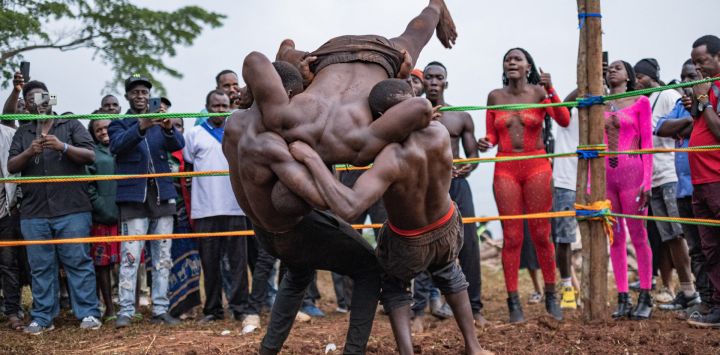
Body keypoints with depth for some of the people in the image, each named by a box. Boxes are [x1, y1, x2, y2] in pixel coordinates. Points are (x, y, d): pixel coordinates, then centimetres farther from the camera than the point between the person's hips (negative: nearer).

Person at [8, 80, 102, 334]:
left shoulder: (70, 125, 9)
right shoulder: (22, 133, 16)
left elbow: (90, 156, 0)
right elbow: (11, 167, 6)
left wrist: (63, 146, -17)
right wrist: (29, 152, -14)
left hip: (72, 210, -2)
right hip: (34, 213, 3)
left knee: (79, 263, -4)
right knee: (40, 267, 3)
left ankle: (88, 314, -1)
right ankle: (42, 318, 8)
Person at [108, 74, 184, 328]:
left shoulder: (160, 123, 13)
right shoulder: (120, 124, 6)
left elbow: (178, 144, -5)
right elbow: (116, 144, -15)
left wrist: (169, 129, -27)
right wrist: (140, 127, -32)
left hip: (162, 194, 4)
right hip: (133, 196, -3)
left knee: (163, 256, 5)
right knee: (130, 255, -8)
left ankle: (160, 309, 11)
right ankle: (125, 311, -7)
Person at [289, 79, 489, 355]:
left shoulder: (393, 158, -41)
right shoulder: (440, 134, -27)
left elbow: (348, 208, -51)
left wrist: (311, 158, -47)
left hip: (408, 244, -4)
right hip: (448, 231, 4)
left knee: (394, 284, 30)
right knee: (447, 270, 38)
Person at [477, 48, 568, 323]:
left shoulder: (539, 92, 1)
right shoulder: (495, 96, 8)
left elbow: (564, 120, -12)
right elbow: (492, 135, 13)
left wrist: (550, 90, -23)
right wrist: (485, 143, -10)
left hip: (536, 166, -1)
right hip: (505, 168, 2)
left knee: (541, 234, 1)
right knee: (511, 236, -1)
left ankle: (550, 296, 14)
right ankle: (513, 301, 3)